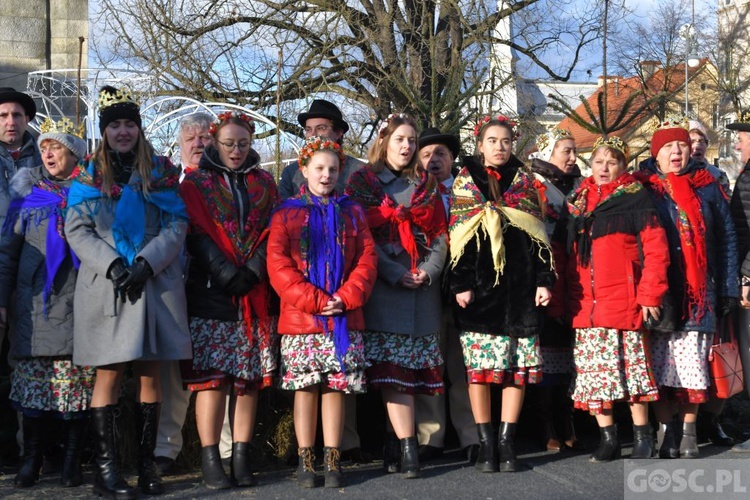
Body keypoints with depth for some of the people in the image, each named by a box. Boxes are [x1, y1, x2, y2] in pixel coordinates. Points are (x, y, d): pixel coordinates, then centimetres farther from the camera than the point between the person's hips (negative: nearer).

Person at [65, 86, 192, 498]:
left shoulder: (161, 171, 10)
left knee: (150, 372, 3)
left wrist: (146, 263, -12)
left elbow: (177, 225, 2)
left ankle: (146, 463, 9)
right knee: (110, 373, -3)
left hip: (156, 285, 1)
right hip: (106, 286, -1)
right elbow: (76, 230, 1)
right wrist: (112, 266, -13)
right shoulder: (88, 175, 9)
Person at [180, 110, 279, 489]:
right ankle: (210, 460, -3)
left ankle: (242, 458, 6)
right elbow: (197, 235, -4)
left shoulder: (264, 183, 15)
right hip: (211, 291, -3)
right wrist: (228, 276, -15)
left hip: (254, 294, 3)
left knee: (249, 375, 1)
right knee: (212, 374, -7)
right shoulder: (196, 183, 7)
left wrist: (251, 273, -10)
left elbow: (271, 232, 6)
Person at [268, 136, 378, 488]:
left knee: (336, 386, 2)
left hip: (344, 318, 2)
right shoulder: (287, 213, 4)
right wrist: (313, 300, -13)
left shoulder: (352, 213, 11)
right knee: (305, 387, 1)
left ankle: (333, 460, 9)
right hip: (301, 319, -2)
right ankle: (306, 460, 9)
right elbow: (278, 265, -5)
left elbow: (367, 260, 5)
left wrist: (345, 299, -10)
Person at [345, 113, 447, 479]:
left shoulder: (425, 185, 18)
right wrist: (394, 273, -12)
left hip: (423, 288, 4)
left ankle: (394, 441, 11)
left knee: (411, 370, 2)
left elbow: (439, 234, 12)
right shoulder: (363, 183, 7)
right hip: (382, 286, -3)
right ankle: (408, 449, -12)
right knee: (392, 369, -10)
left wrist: (428, 271, -6)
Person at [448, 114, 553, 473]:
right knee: (479, 365, -3)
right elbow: (457, 238, 1)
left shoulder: (525, 183, 13)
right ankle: (486, 445, 4)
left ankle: (507, 443, 8)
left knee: (517, 366, 0)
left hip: (519, 285, 2)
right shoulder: (464, 183, 7)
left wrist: (544, 280, 2)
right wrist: (460, 284, -7)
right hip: (480, 284, -2)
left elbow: (539, 235, 10)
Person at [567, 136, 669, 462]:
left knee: (631, 366, -1)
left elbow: (656, 249, -5)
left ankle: (642, 435, 10)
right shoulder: (578, 202, 15)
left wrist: (650, 294, -10)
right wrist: (570, 296, 11)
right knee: (593, 369, 4)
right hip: (586, 303, 5)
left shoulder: (635, 199, 1)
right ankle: (607, 437, 13)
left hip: (623, 300, -4)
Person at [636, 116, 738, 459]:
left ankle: (688, 432, 11)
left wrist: (728, 288, 6)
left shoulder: (707, 188, 10)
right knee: (658, 366, 0)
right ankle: (666, 431, 11)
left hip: (698, 295, 1)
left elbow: (726, 239, 12)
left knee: (693, 366, 0)